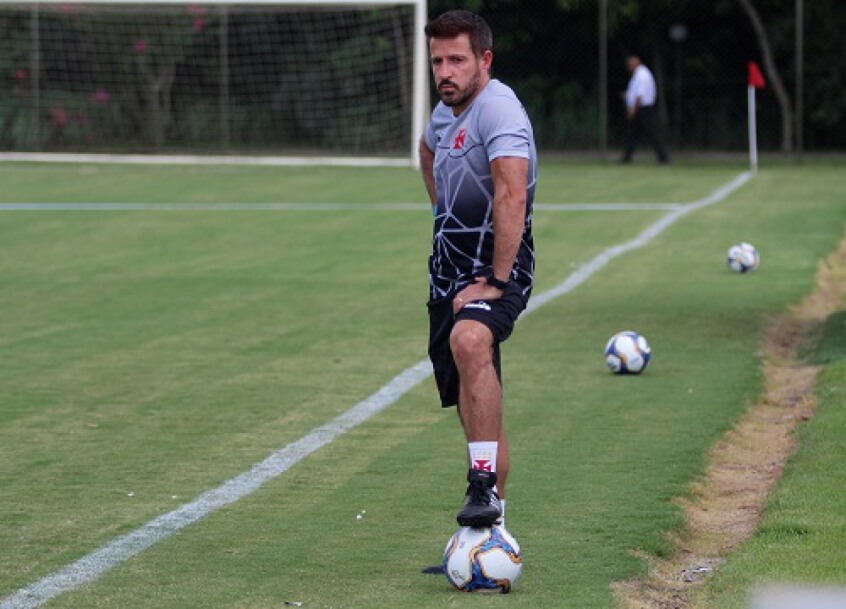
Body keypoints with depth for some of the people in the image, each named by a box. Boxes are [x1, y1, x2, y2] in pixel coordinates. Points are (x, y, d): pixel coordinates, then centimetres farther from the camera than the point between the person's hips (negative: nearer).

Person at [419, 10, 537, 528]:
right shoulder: (446, 110, 12)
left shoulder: (497, 107, -16)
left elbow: (512, 195, -28)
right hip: (449, 273, 9)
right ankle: (491, 529, 23)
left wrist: (496, 281, -30)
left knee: (469, 341, -39)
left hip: (495, 269, -9)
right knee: (473, 408, 13)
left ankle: (485, 486, -41)